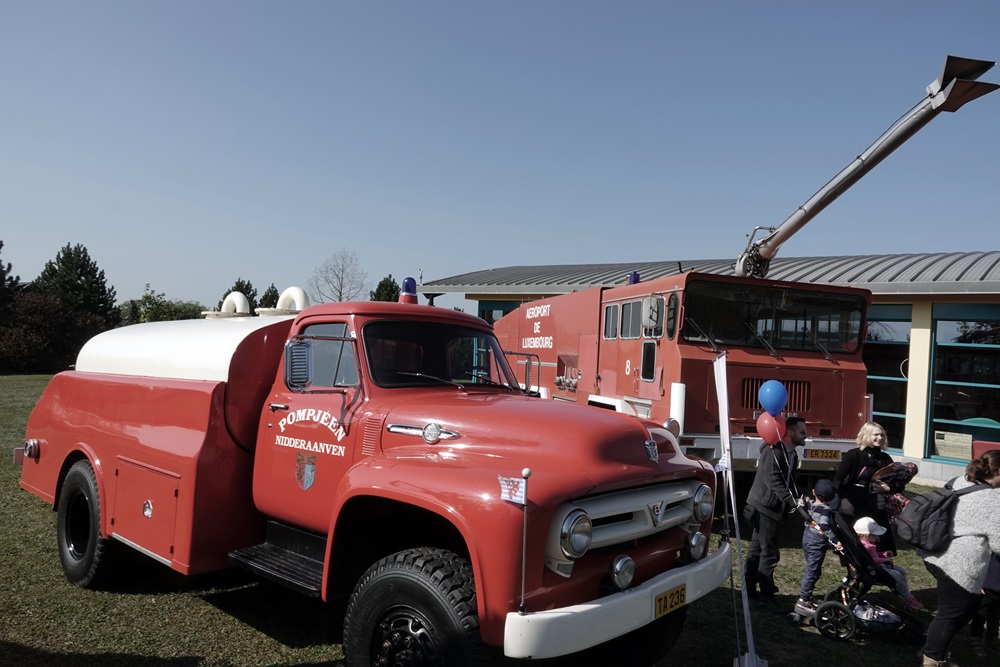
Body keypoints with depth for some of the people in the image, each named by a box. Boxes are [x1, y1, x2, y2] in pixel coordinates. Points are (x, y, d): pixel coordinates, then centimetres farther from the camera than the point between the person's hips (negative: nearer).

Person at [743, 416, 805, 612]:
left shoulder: (791, 455, 12)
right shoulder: (773, 451, -17)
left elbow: (788, 481, 15)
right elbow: (774, 481, -26)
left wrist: (799, 498, -1)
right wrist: (793, 502, -31)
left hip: (770, 508, 9)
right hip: (764, 507, -9)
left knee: (757, 549, 16)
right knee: (770, 553, -7)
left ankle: (749, 589, 25)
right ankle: (766, 596, 0)